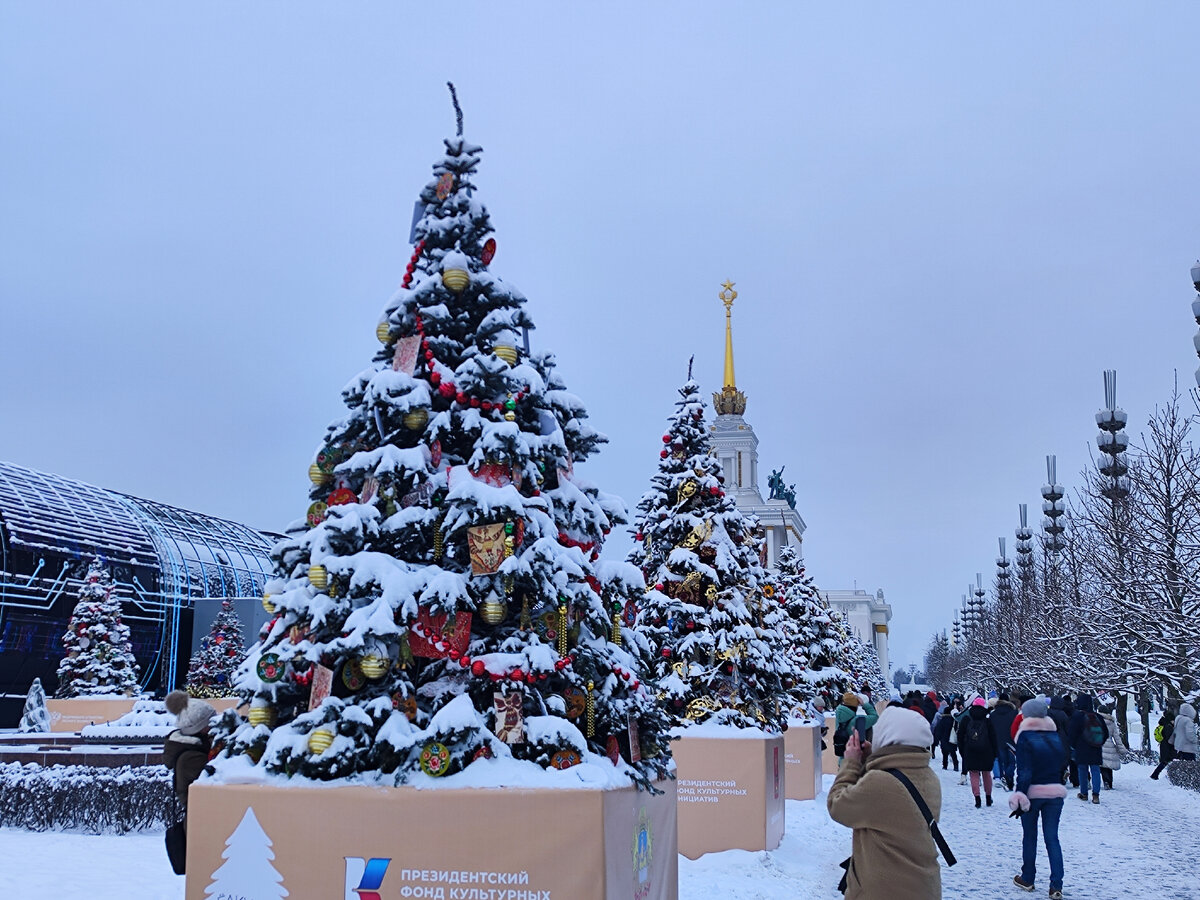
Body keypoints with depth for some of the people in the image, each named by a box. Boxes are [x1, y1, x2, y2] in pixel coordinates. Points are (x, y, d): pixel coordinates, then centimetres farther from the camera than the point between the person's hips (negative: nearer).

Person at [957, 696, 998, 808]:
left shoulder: (966, 719, 1)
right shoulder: (987, 720, 0)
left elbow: (960, 736, 3)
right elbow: (993, 738, 0)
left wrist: (962, 750, 10)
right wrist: (994, 753, 6)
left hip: (970, 752, -1)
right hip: (986, 752, 1)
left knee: (974, 774, 1)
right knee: (986, 774, 15)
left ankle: (977, 798, -11)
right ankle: (988, 798, 23)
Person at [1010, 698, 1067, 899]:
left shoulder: (1025, 737, -11)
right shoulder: (1056, 737, 5)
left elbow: (1024, 772, -17)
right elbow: (1062, 767, 13)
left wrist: (1019, 796, -17)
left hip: (1032, 792, -4)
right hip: (1055, 792, 4)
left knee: (1029, 836, 11)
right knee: (1052, 838, 4)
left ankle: (1027, 879, 20)